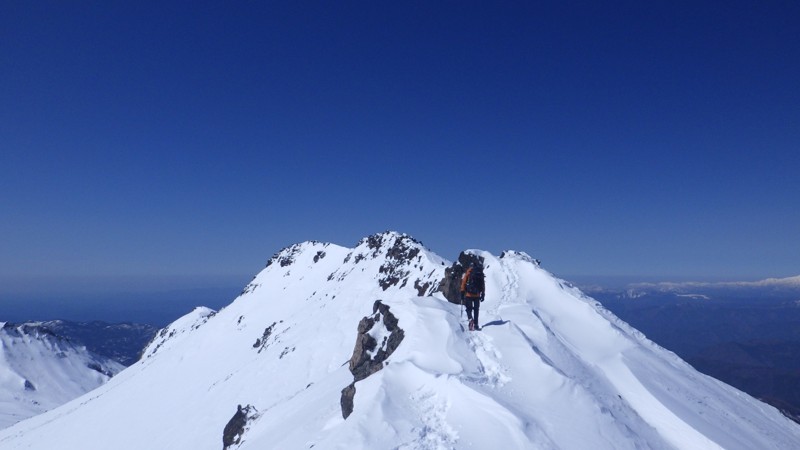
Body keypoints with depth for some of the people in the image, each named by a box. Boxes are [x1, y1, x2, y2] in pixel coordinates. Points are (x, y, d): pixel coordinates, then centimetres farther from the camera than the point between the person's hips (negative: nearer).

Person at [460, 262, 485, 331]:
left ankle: (470, 319, -20)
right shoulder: (480, 274, 8)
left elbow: (463, 283, -3)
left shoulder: (468, 273, 0)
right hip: (477, 295, 2)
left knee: (469, 308, 7)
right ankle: (476, 325, 11)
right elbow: (483, 285, 8)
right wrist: (483, 294, 13)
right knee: (476, 310, 12)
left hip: (468, 294, -2)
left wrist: (462, 294, 1)